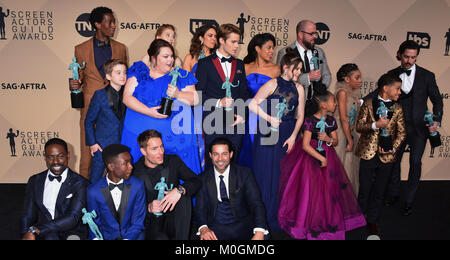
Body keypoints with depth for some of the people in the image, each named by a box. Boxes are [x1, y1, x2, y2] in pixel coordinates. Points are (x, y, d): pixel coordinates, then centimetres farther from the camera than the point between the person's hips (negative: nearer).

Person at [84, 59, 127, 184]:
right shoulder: (100, 95, -7)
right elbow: (89, 121, -1)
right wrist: (92, 143, -5)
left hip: (122, 145, 3)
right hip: (102, 146, -3)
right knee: (95, 180, 7)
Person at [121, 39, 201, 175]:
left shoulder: (181, 75, 9)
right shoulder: (139, 71, 8)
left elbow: (195, 99, 1)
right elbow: (127, 97, -1)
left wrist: (178, 95, -18)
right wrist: (149, 111, -15)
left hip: (174, 135, 0)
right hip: (139, 133, 0)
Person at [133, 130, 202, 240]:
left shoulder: (173, 161, 3)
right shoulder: (134, 171, -3)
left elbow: (196, 181, -5)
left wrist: (179, 190, -25)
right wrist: (148, 208, -21)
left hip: (173, 221, 4)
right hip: (151, 223, -3)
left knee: (184, 195, -27)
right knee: (160, 238, -37)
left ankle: (181, 238, -23)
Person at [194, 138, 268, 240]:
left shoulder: (244, 173, 1)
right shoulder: (204, 178, 6)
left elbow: (256, 203, -7)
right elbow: (200, 207, 3)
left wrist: (259, 233, -24)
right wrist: (203, 228, -20)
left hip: (242, 227, 0)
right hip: (215, 228, 1)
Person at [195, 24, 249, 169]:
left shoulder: (239, 64, 14)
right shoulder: (205, 63, 1)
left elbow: (244, 93, 13)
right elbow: (199, 94, -4)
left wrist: (242, 115, -1)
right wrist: (218, 103, -17)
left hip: (236, 123, 4)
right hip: (214, 124, -3)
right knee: (213, 166, 3)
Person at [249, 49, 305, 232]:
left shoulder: (299, 88, 8)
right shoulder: (273, 84, -4)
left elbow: (300, 116, 9)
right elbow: (252, 104, -7)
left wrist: (293, 137, -1)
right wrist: (269, 118, -12)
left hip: (287, 136, 4)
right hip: (268, 134, -4)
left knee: (282, 176, 6)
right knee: (265, 174, 0)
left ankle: (276, 218, 19)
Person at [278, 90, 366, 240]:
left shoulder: (331, 121, 2)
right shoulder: (310, 120, -17)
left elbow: (336, 142, 10)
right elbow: (305, 145, -20)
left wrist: (328, 139, -13)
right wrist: (321, 158, -18)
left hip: (327, 156, 6)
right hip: (310, 158, -6)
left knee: (329, 190, 10)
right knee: (311, 192, 0)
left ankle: (327, 221, 27)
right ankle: (311, 223, 18)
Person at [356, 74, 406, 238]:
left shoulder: (397, 109, 5)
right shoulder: (368, 104, -1)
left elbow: (402, 133, 7)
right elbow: (358, 126, -4)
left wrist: (393, 148, -9)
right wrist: (375, 125, -21)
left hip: (387, 156, 2)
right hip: (368, 154, -2)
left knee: (379, 192, 11)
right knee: (364, 189, 9)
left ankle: (372, 221, 27)